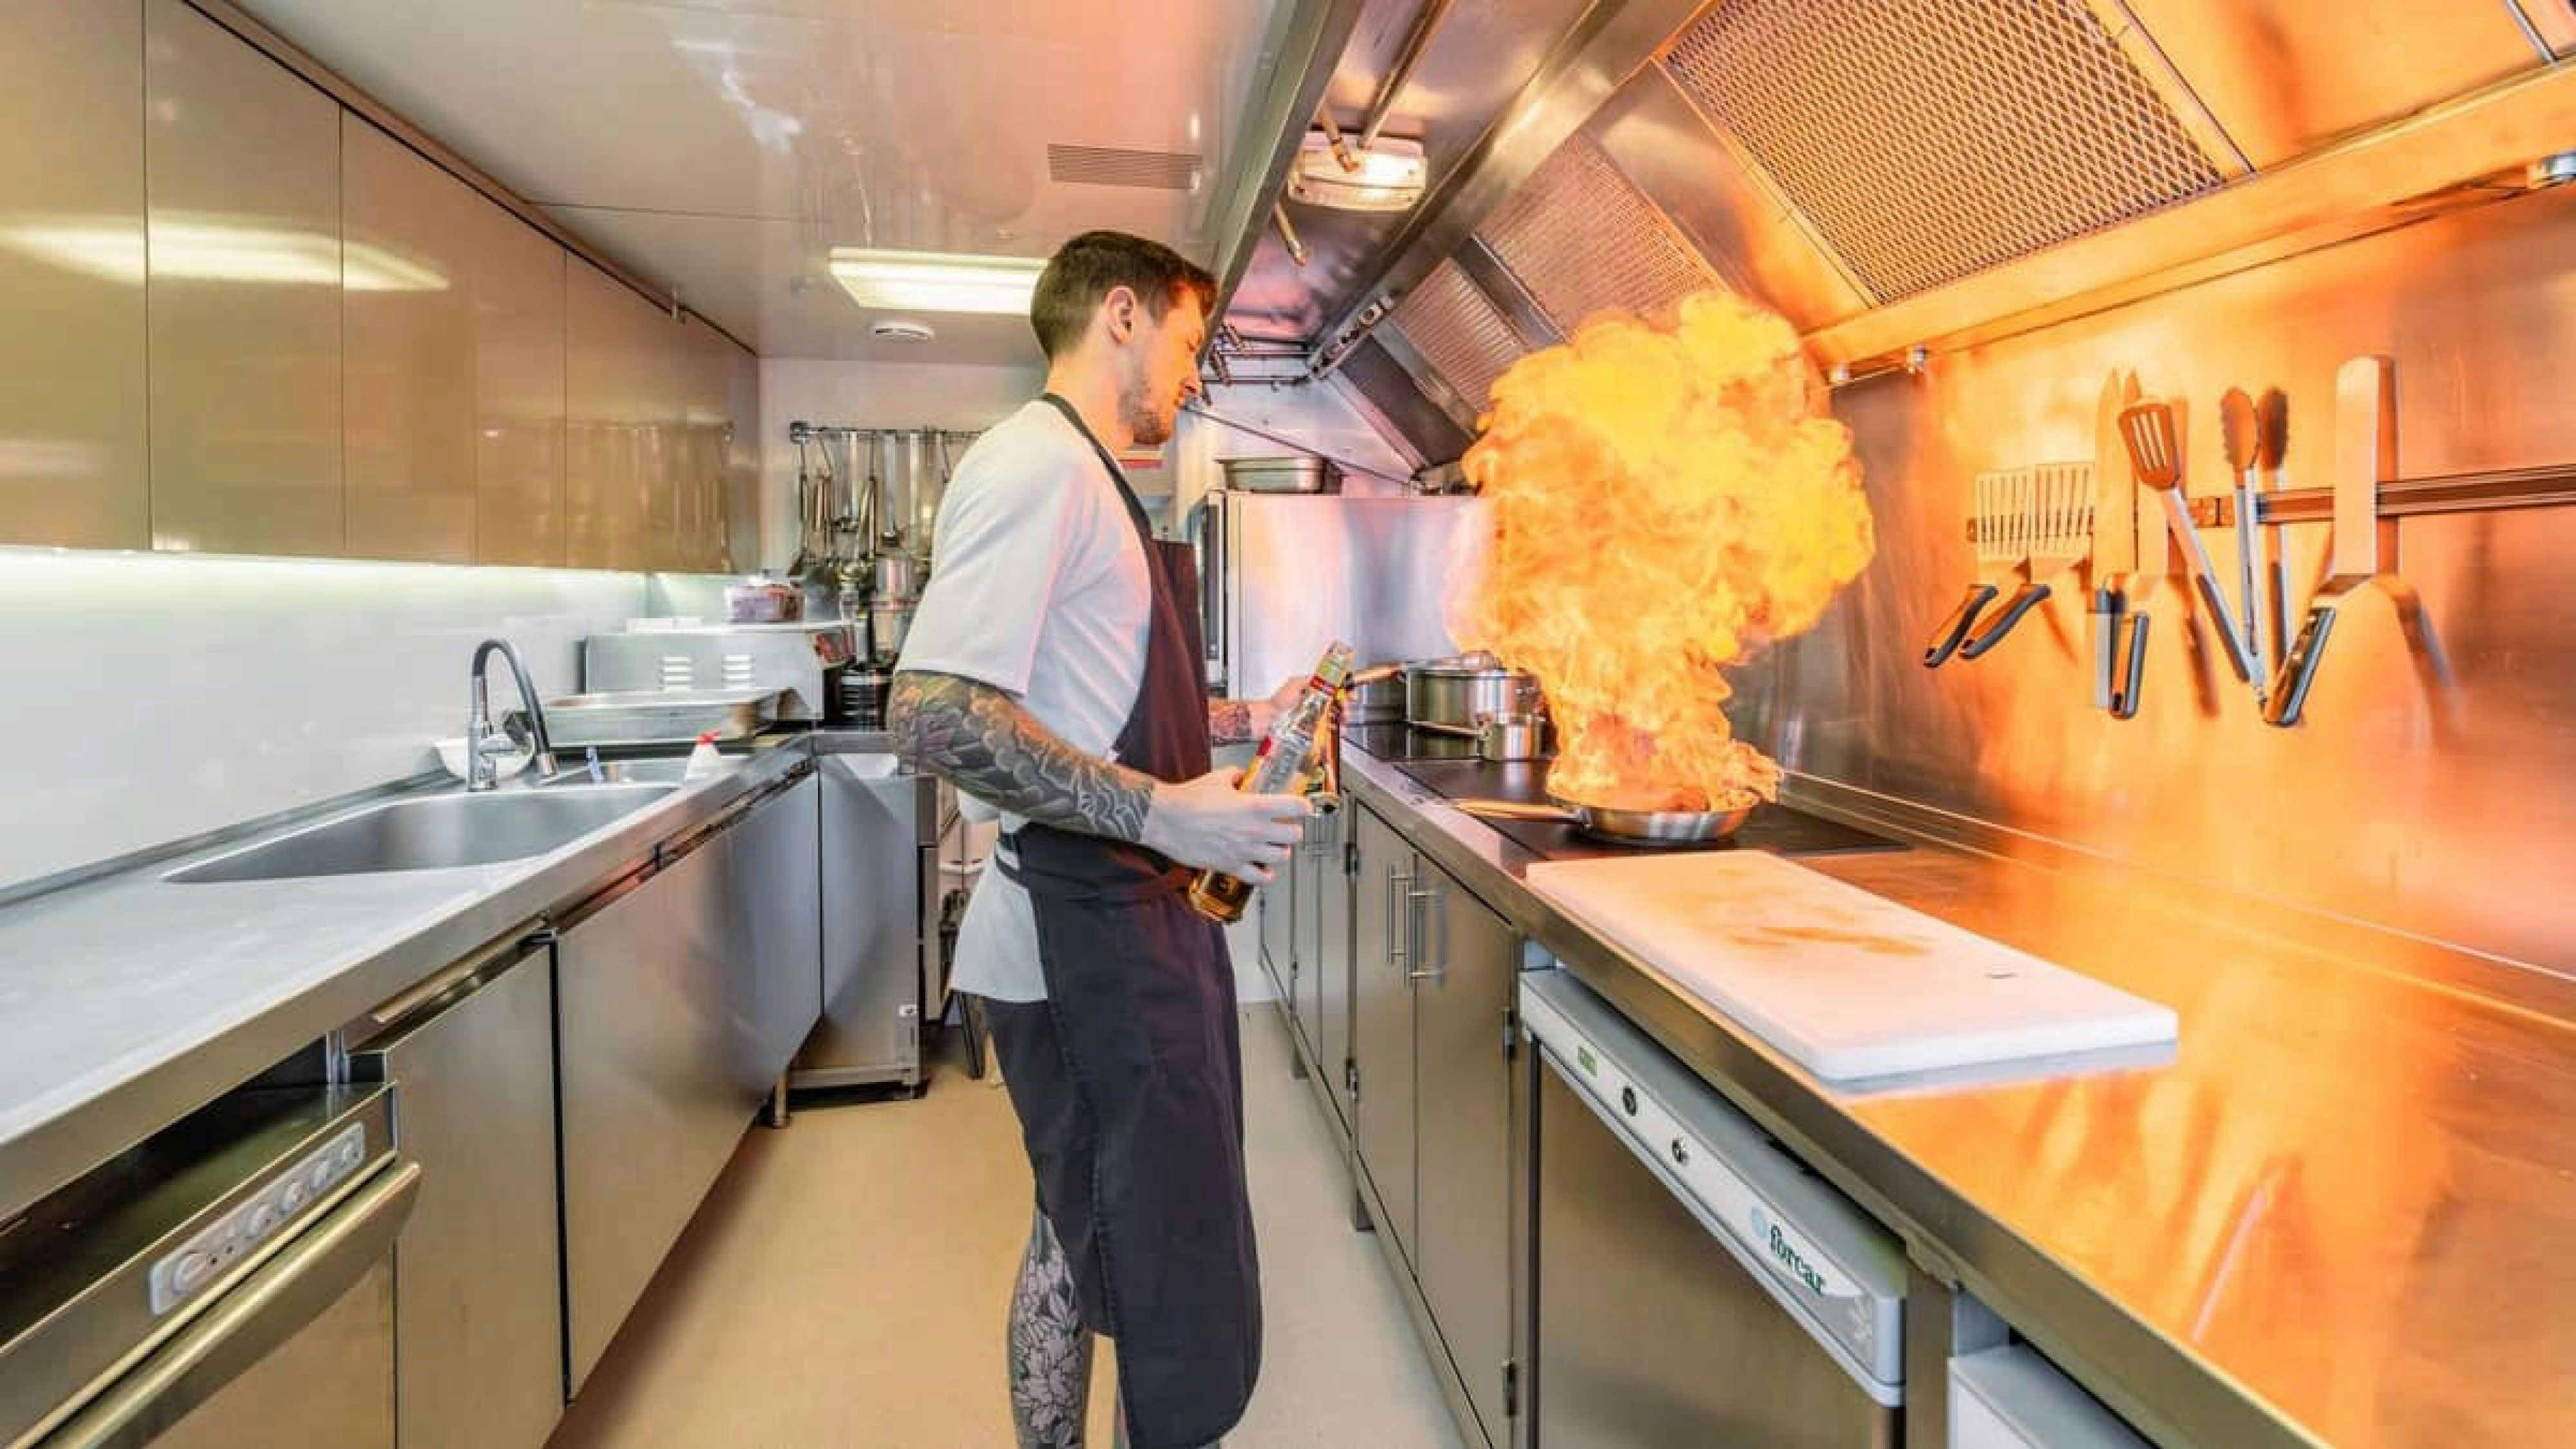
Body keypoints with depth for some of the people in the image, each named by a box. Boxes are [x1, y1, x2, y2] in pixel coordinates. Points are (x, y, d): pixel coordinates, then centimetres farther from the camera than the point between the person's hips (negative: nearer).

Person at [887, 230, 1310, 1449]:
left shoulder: (1081, 476, 17)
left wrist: (1241, 721, 18)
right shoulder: (1037, 464, -15)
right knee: (1182, 1311, -1)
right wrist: (1161, 812, -26)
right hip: (1086, 931, -11)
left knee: (1082, 1236, 24)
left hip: (1137, 916, 11)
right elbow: (934, 711, -26)